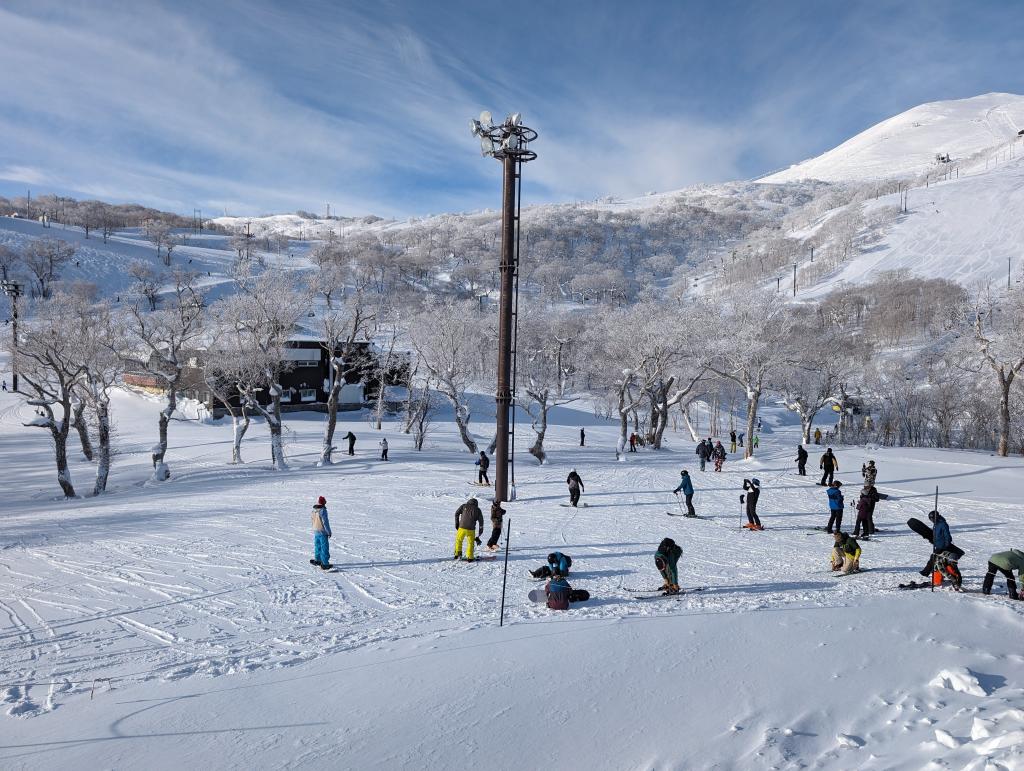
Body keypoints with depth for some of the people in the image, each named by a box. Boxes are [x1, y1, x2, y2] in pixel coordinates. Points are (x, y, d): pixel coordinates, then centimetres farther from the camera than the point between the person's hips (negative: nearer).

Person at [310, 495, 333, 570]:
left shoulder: (313, 511, 2)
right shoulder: (323, 510, -20)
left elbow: (312, 519, 13)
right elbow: (325, 522, -19)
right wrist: (329, 532, -10)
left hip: (315, 531, 7)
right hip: (322, 532, -7)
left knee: (317, 546, 21)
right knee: (324, 547, -1)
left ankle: (317, 560, 33)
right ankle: (325, 564, 1)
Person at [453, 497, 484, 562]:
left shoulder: (464, 506, 12)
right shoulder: (478, 510, 13)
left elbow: (456, 513, 4)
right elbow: (481, 521, 13)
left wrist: (457, 524, 10)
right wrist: (480, 532, 20)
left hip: (462, 527, 0)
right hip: (471, 529, 0)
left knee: (458, 540, 20)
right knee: (471, 543, 12)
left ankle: (458, 554, 15)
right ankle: (469, 557, 8)